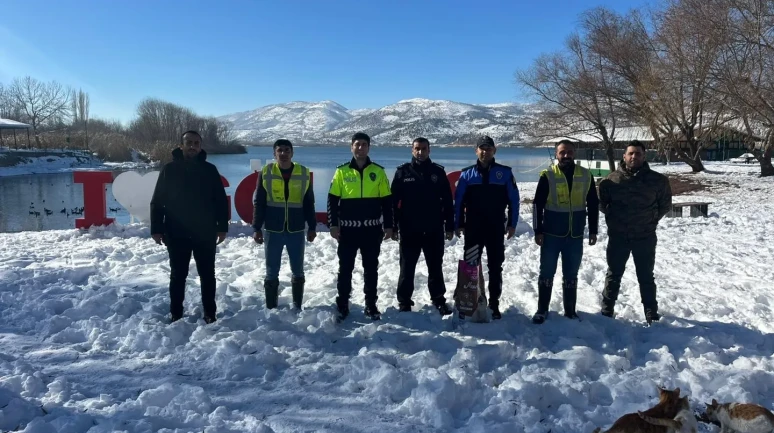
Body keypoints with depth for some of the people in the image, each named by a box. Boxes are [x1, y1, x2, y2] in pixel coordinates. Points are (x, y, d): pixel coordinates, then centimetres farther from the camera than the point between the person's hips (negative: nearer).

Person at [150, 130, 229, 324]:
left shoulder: (209, 169, 3)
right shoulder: (169, 169, 2)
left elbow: (221, 201, 4)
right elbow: (157, 202, 2)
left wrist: (222, 227, -1)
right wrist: (157, 229, -3)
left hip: (205, 233, 0)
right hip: (177, 233, 0)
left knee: (207, 274, 9)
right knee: (178, 275, 10)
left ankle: (210, 313, 20)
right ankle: (176, 314, 22)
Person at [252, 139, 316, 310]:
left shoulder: (304, 173, 3)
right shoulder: (266, 172, 0)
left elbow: (309, 203, 7)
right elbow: (258, 203, 1)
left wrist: (312, 227, 4)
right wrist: (257, 228, -4)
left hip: (296, 231, 1)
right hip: (272, 230, -1)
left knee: (298, 271, 10)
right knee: (272, 272, 7)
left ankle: (297, 307, 22)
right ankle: (271, 308, 18)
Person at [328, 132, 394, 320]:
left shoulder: (378, 171, 4)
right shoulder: (342, 171, 2)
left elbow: (387, 201, 6)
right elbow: (332, 200, 3)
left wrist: (388, 225, 2)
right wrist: (333, 224, -4)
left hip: (372, 229, 1)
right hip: (347, 229, 0)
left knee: (371, 269, 9)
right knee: (345, 269, 7)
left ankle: (371, 305, 20)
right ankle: (342, 305, 18)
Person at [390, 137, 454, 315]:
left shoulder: (438, 172, 4)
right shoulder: (402, 172, 0)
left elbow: (448, 201, 5)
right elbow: (393, 201, -1)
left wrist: (449, 226, 2)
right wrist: (393, 227, -5)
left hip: (434, 230, 1)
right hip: (409, 230, -1)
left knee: (435, 268, 12)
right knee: (407, 268, 7)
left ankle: (439, 300, 24)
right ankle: (404, 302, 17)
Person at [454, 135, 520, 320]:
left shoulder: (505, 173, -1)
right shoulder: (467, 174, 1)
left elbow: (514, 200, 1)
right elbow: (458, 201, 3)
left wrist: (512, 224, -2)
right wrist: (458, 224, 0)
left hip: (496, 228, 0)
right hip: (473, 228, 0)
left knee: (495, 267, 8)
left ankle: (494, 304, 19)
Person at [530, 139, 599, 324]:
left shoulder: (586, 176, 3)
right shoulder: (548, 176, -5)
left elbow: (593, 204, 10)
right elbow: (537, 205, -4)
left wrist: (593, 230, 7)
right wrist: (538, 231, -8)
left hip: (576, 236, 2)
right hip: (551, 234, -2)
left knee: (571, 274, 11)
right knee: (547, 273, 5)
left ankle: (570, 310, 22)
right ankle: (542, 310, 15)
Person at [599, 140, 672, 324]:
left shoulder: (657, 180, -6)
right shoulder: (612, 180, -6)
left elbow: (665, 204, 8)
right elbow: (602, 202, 8)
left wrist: (651, 220, 5)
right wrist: (613, 218, 6)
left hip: (645, 237, 0)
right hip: (618, 237, 0)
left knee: (646, 277, 12)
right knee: (613, 275, 11)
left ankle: (652, 314, 24)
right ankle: (607, 311, 21)